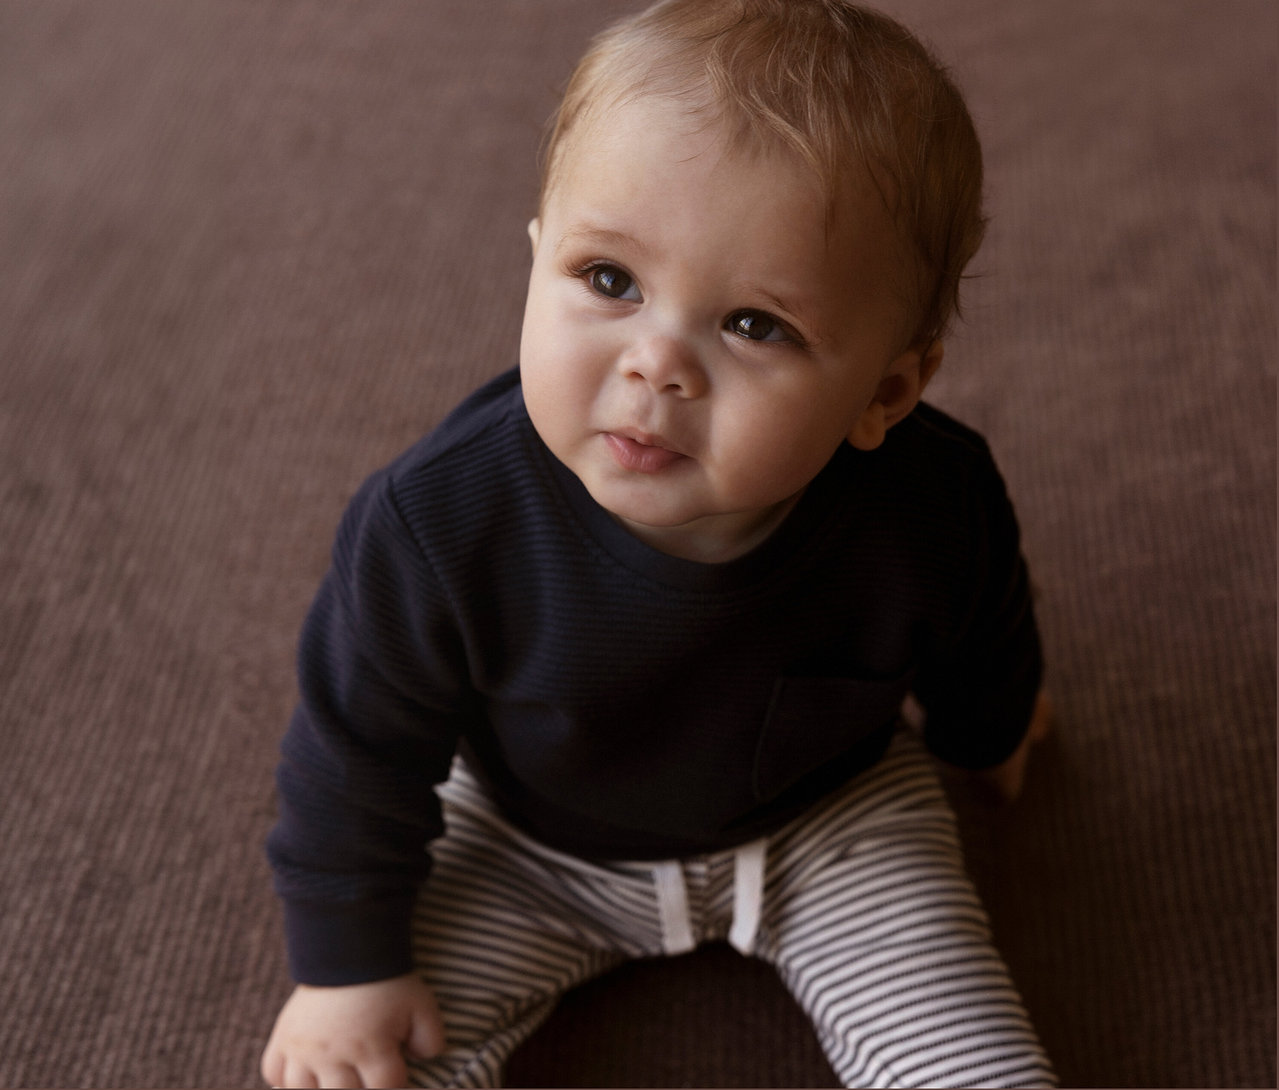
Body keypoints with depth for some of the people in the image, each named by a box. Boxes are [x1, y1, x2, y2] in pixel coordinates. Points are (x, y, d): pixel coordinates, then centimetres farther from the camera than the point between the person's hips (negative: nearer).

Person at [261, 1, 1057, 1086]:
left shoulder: (932, 510, -30)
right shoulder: (439, 521, -34)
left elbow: (978, 648, -3)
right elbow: (359, 752, -16)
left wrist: (989, 730, 17)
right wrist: (347, 963, -8)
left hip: (826, 816, 1)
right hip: (527, 843, 0)